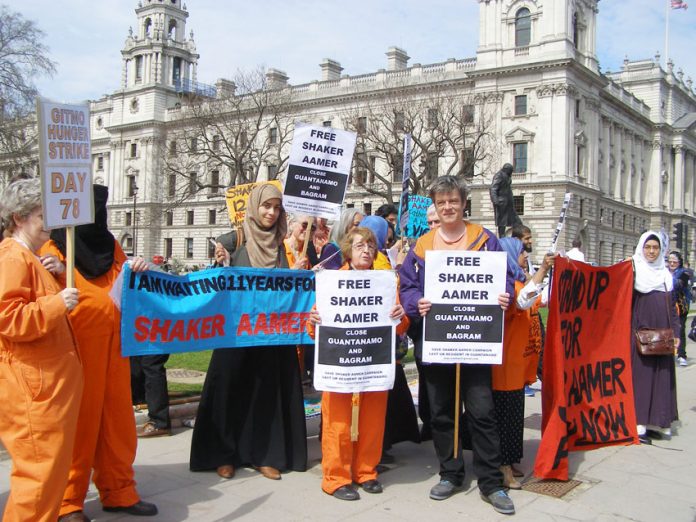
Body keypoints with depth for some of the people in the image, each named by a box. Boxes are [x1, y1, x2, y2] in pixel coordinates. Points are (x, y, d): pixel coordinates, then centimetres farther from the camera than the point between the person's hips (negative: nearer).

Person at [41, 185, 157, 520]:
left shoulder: (110, 246, 16)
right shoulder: (54, 250, -1)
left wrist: (137, 271, 2)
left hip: (112, 345, 6)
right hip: (76, 348, -6)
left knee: (117, 418, 10)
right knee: (79, 423, -1)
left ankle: (118, 491, 22)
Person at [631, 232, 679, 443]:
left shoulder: (665, 274, 15)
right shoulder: (634, 271, 0)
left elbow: (672, 306, 17)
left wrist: (675, 332, 11)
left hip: (662, 335, 5)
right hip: (639, 332, -5)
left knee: (662, 377, 5)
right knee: (639, 374, -5)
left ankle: (657, 422, 12)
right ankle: (637, 423, -2)